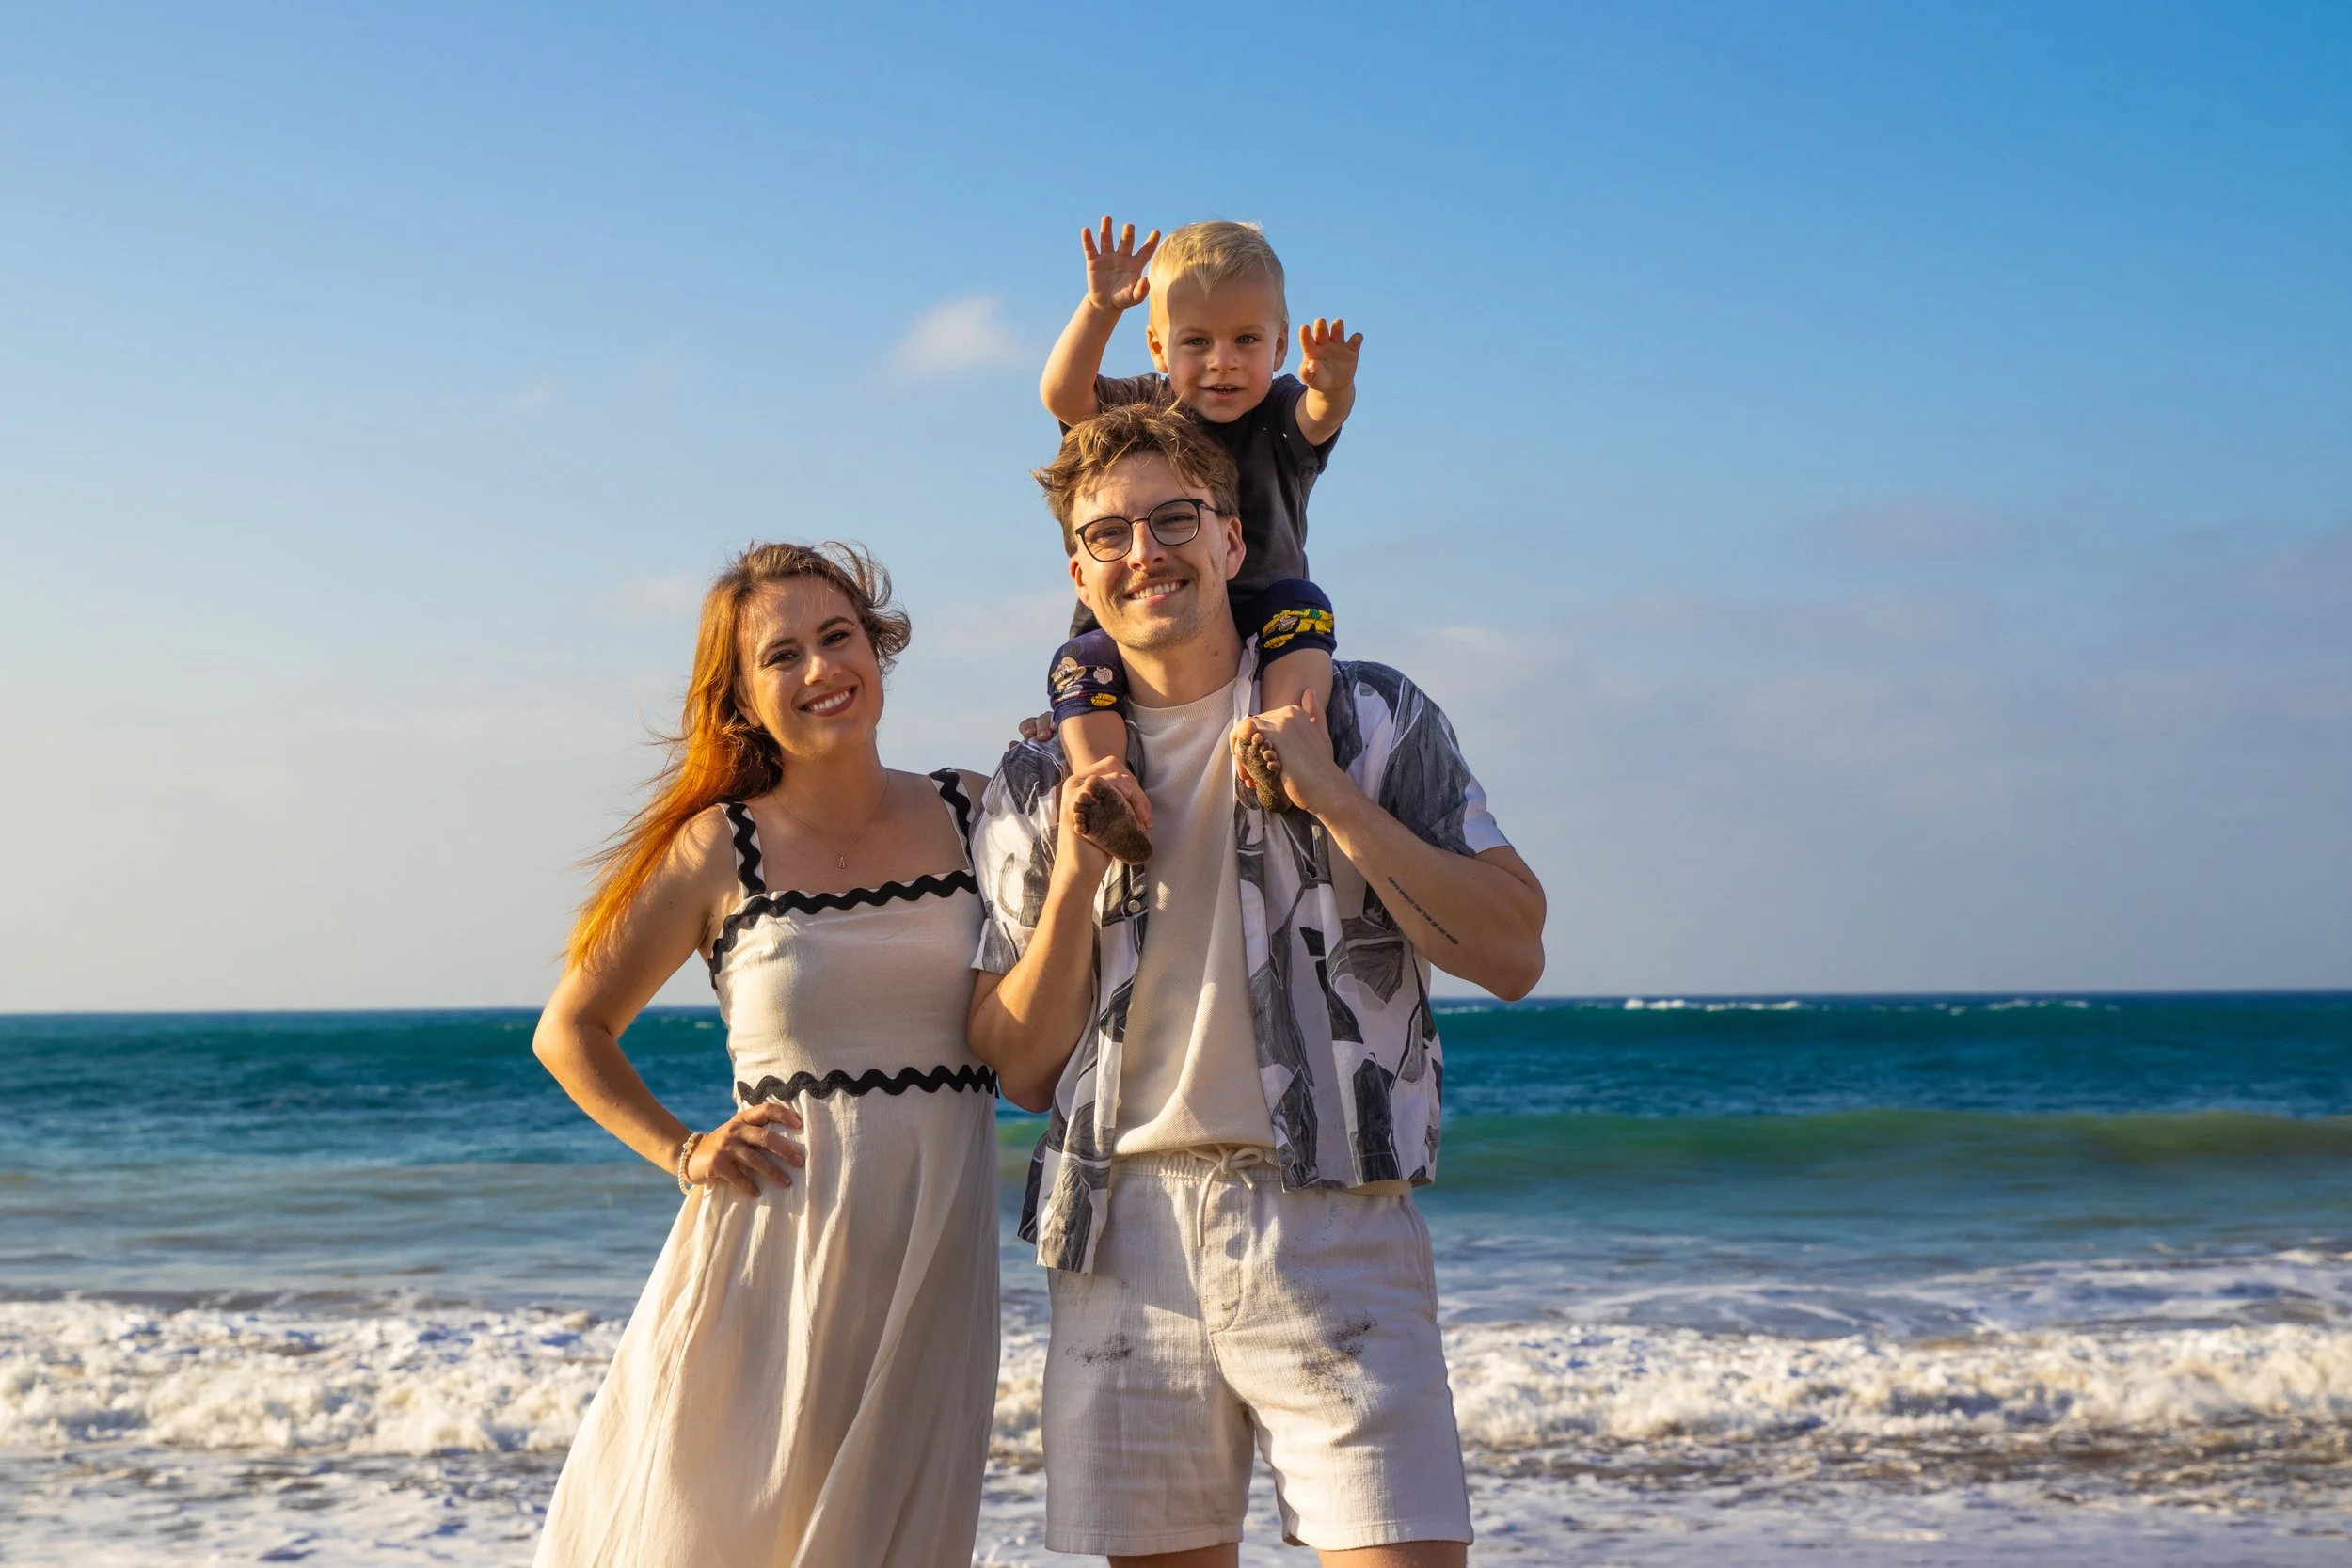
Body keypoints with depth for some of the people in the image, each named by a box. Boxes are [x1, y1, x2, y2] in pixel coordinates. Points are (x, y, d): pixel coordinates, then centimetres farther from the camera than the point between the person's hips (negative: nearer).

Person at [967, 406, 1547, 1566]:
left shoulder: (1369, 720, 6)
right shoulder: (1040, 784, 11)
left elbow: (1513, 956, -3)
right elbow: (1022, 1071, 10)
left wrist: (1331, 795, -10)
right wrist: (1071, 882, -5)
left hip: (1330, 1221, -2)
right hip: (1123, 1235, 3)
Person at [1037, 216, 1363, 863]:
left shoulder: (1280, 415, 0)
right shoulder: (1141, 410, 3)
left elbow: (1320, 417, -25)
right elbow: (1062, 397, -16)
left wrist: (1332, 389, -53)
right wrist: (1099, 311, -33)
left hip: (1258, 616, 0)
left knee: (1301, 607, -29)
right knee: (1082, 659, -26)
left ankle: (1282, 742, -48)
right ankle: (1104, 775, -48)